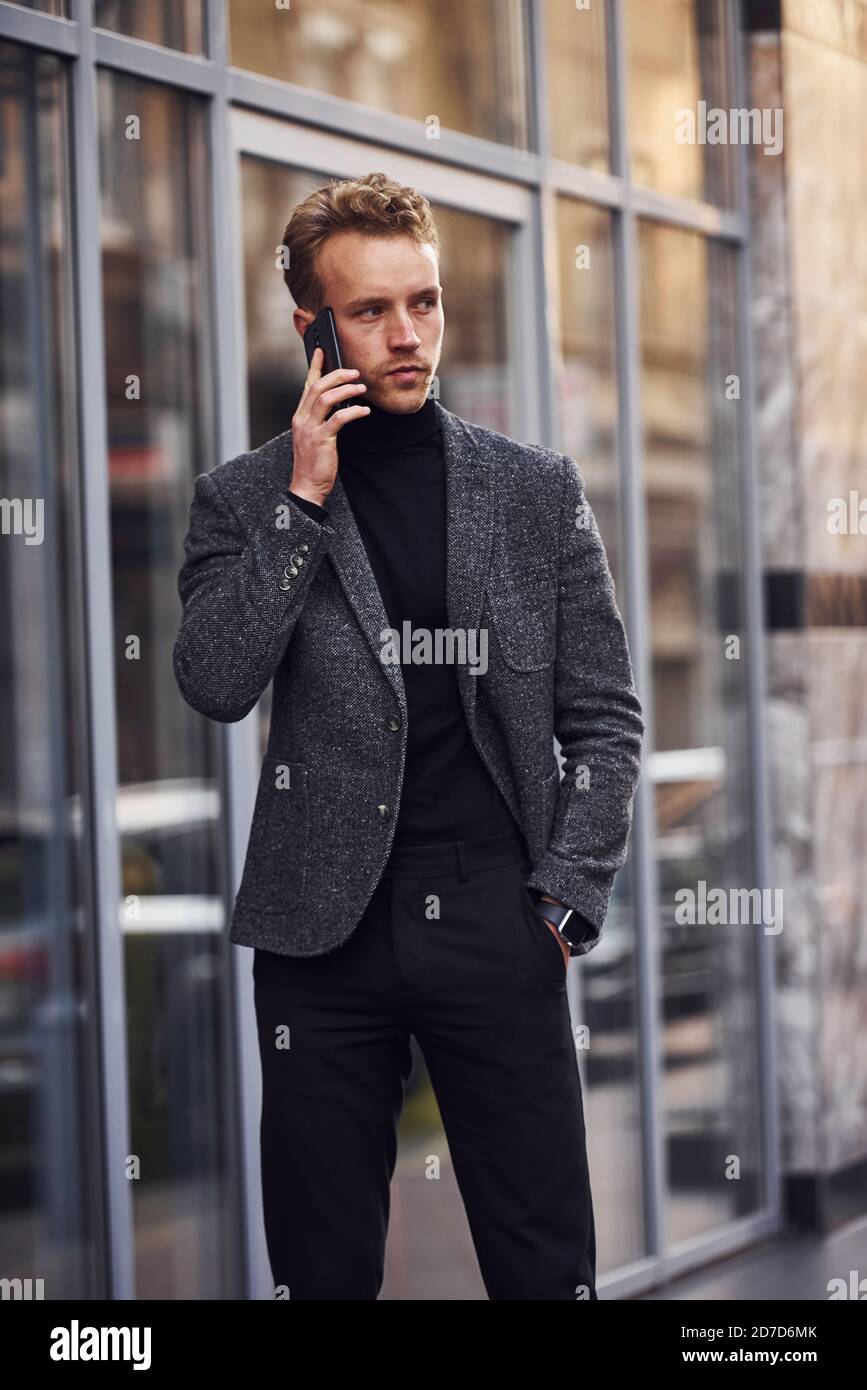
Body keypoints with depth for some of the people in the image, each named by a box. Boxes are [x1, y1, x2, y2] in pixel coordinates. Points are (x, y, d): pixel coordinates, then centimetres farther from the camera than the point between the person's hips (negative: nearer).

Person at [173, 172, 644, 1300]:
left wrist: (566, 900, -2)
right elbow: (215, 685, -9)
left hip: (498, 922, 0)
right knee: (324, 1268, 5)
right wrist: (302, 501, -10)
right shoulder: (246, 500, 5)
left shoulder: (537, 491, 7)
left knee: (547, 1264, 0)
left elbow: (604, 719, 7)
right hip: (325, 934, 0)